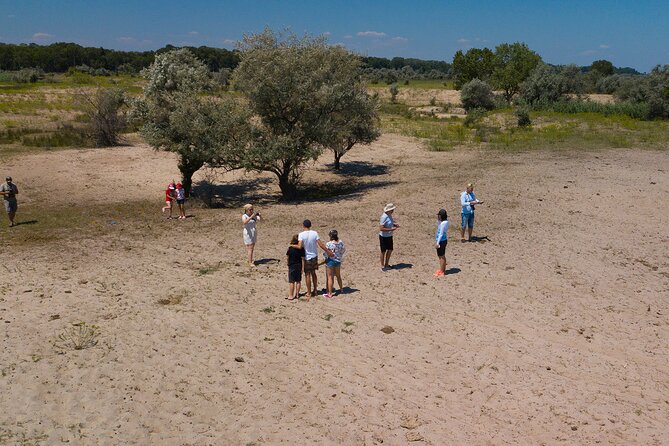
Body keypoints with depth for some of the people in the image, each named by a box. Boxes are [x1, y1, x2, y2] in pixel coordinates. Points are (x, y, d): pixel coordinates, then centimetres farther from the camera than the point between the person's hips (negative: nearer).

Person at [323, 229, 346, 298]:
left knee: (330, 277, 3)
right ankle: (341, 289, 38)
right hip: (338, 261, 6)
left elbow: (327, 254, -18)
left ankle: (330, 293, 5)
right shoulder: (340, 242, -5)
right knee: (338, 276, 23)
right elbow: (344, 250, 9)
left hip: (330, 261, -6)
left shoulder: (328, 244, -22)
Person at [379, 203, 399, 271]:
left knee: (390, 250, 17)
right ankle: (382, 266, 20)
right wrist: (391, 229, -29)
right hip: (384, 237, -9)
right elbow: (381, 228, -29)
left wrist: (395, 225, -1)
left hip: (389, 236, 9)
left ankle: (386, 264, 32)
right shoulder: (384, 217, -26)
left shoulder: (389, 215, 3)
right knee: (383, 251, 5)